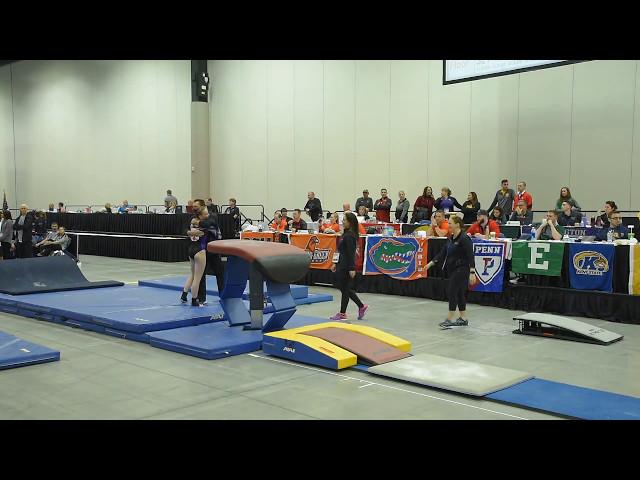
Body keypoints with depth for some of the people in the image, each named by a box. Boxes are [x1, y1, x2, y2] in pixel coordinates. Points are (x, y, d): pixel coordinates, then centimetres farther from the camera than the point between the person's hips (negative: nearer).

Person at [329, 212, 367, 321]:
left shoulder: (350, 235, -17)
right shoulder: (346, 234, 12)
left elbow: (351, 253, -21)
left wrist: (352, 268, -22)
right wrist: (336, 263, 22)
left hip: (347, 266, -10)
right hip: (342, 265, 10)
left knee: (345, 289, 0)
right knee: (346, 289, 15)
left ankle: (342, 313, 10)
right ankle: (361, 306, 22)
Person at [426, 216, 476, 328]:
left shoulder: (464, 239, -15)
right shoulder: (450, 239, 10)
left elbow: (470, 256, -18)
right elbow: (443, 252, 13)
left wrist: (472, 273, -23)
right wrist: (431, 263, 8)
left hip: (461, 269, -8)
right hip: (452, 269, 8)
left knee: (452, 291, -10)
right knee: (459, 293, 12)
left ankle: (449, 320, -6)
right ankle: (463, 319, 20)